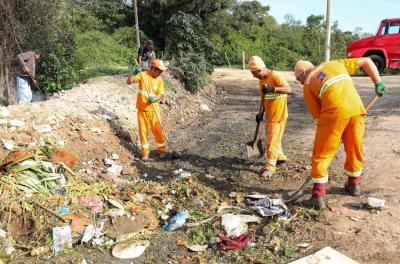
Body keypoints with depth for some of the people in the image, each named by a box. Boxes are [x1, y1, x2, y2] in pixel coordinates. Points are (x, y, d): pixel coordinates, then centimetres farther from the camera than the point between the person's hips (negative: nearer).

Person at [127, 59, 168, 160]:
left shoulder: (159, 80, -5)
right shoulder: (142, 75, -8)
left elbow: (161, 94, -8)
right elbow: (129, 81, -8)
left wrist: (155, 98, -28)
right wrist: (134, 72, -19)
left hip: (153, 109, 0)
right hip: (142, 109, 0)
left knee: (157, 129, 3)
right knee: (143, 130, 8)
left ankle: (161, 149, 23)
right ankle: (145, 151, 23)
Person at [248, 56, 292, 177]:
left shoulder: (275, 76, -18)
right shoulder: (262, 80, 8)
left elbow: (288, 89, -31)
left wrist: (273, 89, -43)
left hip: (278, 114, -9)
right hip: (270, 115, 9)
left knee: (272, 140, -4)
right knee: (271, 138, 20)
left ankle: (270, 166, 3)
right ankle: (280, 156, 40)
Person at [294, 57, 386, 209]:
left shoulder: (307, 84, 16)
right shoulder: (334, 64, 28)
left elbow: (317, 114, 12)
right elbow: (366, 61, 28)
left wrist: (338, 132, 21)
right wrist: (378, 83, 27)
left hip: (334, 112, -5)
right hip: (357, 109, 5)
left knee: (321, 155, 5)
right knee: (355, 149, 22)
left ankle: (318, 197, 5)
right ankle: (353, 184, 41)